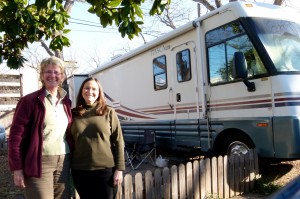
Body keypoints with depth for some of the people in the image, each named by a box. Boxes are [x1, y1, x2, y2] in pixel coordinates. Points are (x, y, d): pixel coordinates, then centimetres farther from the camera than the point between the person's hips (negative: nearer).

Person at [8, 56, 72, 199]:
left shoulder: (66, 102, 11)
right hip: (39, 163, -5)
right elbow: (15, 135, -8)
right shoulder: (29, 101, -6)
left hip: (63, 162, 6)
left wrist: (72, 161, 10)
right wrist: (17, 168, -12)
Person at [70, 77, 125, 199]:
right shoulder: (74, 114, 4)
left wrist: (119, 169, -6)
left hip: (106, 170, -2)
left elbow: (118, 142, -1)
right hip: (80, 171, 2)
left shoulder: (109, 112, 0)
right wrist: (69, 167, 7)